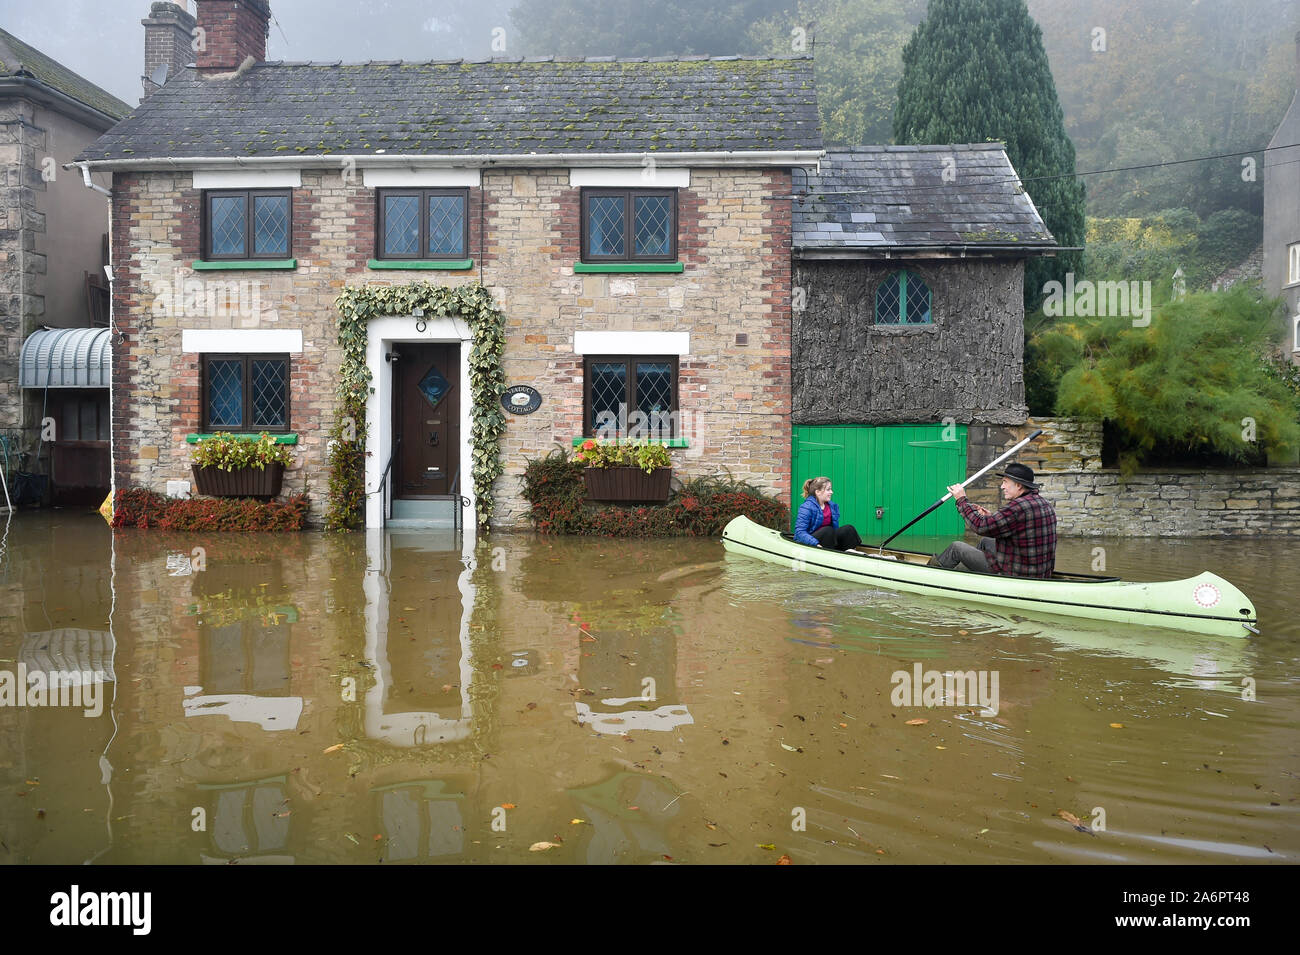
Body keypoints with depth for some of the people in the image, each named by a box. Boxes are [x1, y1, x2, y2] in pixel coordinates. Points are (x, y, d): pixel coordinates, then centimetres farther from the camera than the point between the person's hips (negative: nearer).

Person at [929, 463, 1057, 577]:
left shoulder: (1019, 506, -25)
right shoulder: (1044, 503, 7)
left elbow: (980, 526, -21)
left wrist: (961, 500, -9)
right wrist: (991, 517, 13)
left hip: (1016, 575, -9)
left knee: (956, 547, 5)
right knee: (985, 541, 31)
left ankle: (935, 568, 34)